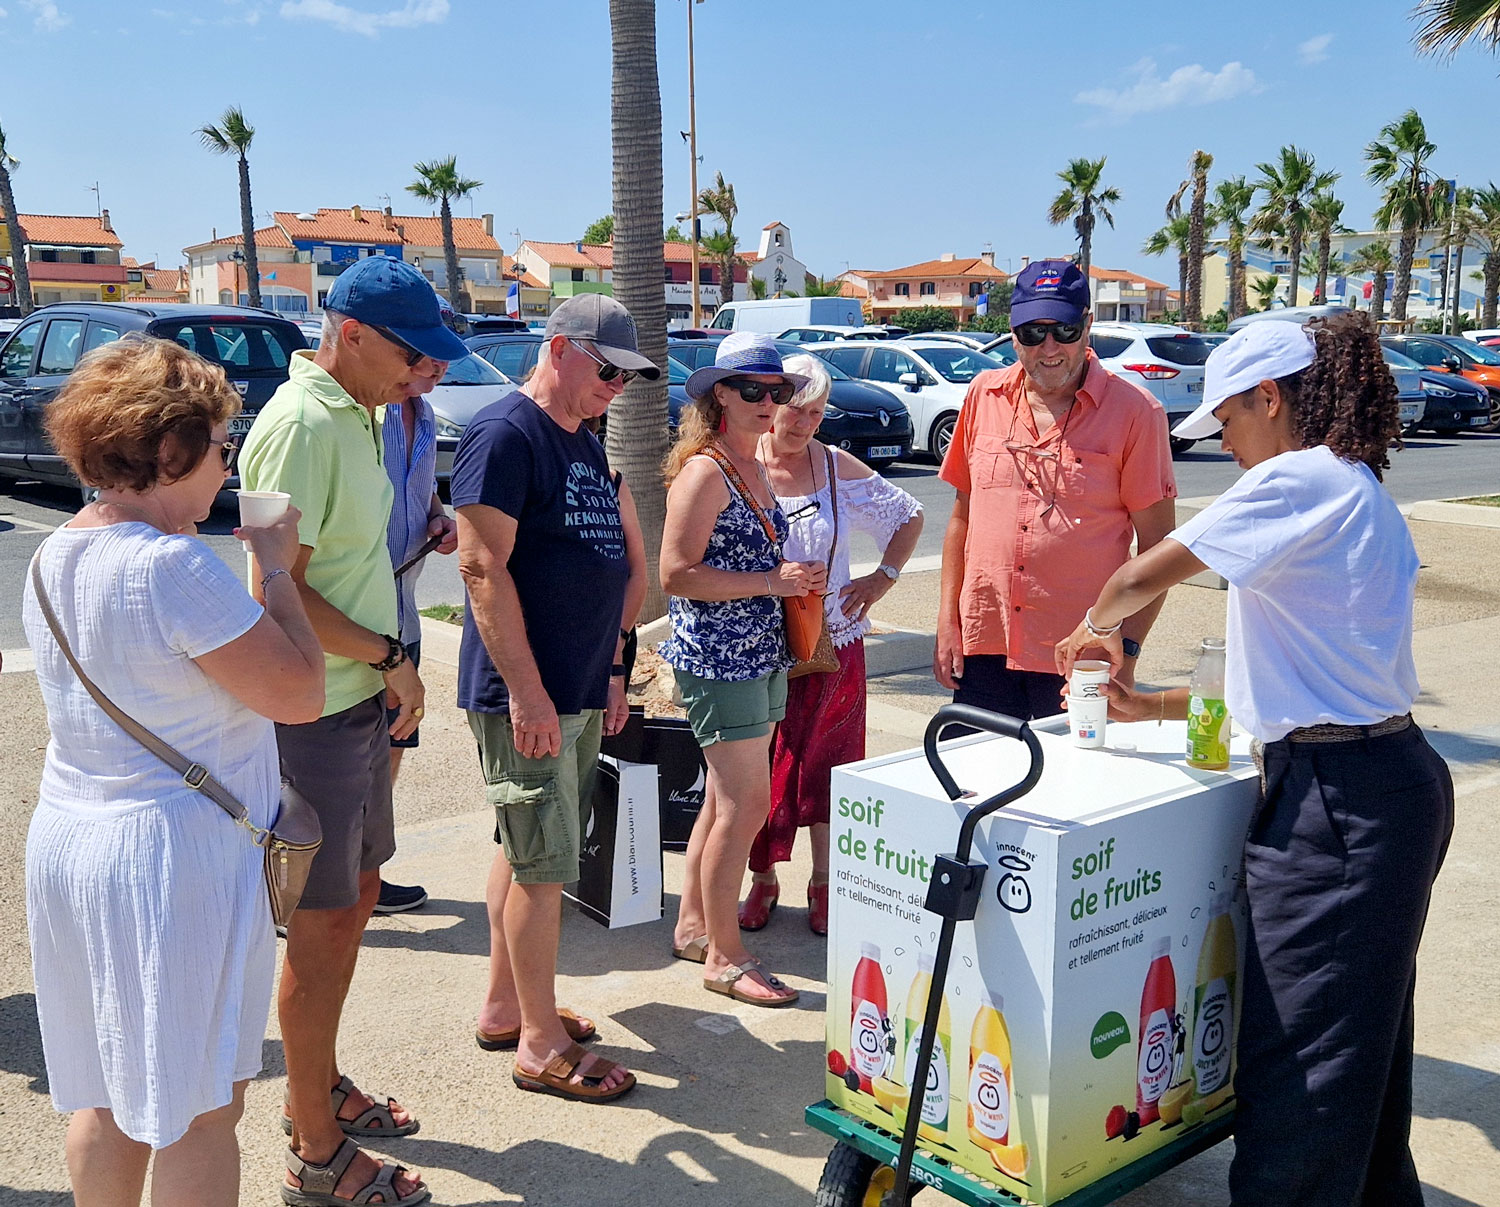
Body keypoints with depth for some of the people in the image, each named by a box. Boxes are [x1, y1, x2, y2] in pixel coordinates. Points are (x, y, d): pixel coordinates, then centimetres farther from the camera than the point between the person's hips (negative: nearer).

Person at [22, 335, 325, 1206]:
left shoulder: (61, 551, 5)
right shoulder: (174, 566, -23)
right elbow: (300, 692, -19)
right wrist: (277, 567, -8)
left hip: (67, 841, 9)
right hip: (173, 855, -9)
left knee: (106, 1096, 22)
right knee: (200, 1109, 7)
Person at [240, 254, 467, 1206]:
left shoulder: (360, 413, 11)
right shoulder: (302, 424, -19)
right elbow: (278, 591, -22)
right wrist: (391, 656, -16)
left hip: (363, 700, 10)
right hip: (313, 711, -10)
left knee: (356, 896, 20)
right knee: (325, 921, 1)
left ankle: (317, 1086, 38)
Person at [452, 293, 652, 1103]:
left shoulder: (587, 447, 16)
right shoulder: (505, 435, -13)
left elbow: (625, 563, 22)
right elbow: (483, 567, -19)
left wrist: (611, 669, 18)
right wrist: (528, 693, -21)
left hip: (581, 693, 9)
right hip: (525, 694, -9)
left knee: (523, 854, 17)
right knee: (543, 867, -2)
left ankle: (503, 1008, 30)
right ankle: (541, 1045, 11)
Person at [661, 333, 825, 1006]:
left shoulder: (755, 470, 15)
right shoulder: (703, 471, -13)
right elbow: (677, 576, -19)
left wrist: (799, 577, 10)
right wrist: (771, 581, -20)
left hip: (760, 657, 9)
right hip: (717, 659, -9)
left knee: (724, 798, 16)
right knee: (746, 805, -7)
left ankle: (693, 926, 29)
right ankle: (723, 957, 6)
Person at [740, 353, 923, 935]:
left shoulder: (839, 469, 1)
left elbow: (909, 517, 14)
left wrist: (883, 577, 2)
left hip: (831, 642, 1)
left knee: (825, 766, 8)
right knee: (759, 769, 3)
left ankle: (823, 884, 23)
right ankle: (763, 879, 23)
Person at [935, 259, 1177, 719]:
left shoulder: (1135, 412, -4)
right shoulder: (984, 396, 7)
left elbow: (1156, 545, -3)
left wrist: (1126, 648, -11)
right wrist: (947, 620, 8)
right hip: (982, 649, 3)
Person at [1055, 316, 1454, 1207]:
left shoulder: (1299, 480, -14)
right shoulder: (1355, 490, 17)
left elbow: (1144, 576, -15)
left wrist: (1096, 627, 8)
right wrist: (1149, 706, 17)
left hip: (1339, 799, -10)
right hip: (1380, 782, 10)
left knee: (1301, 1052, 0)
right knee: (1362, 1037, 21)